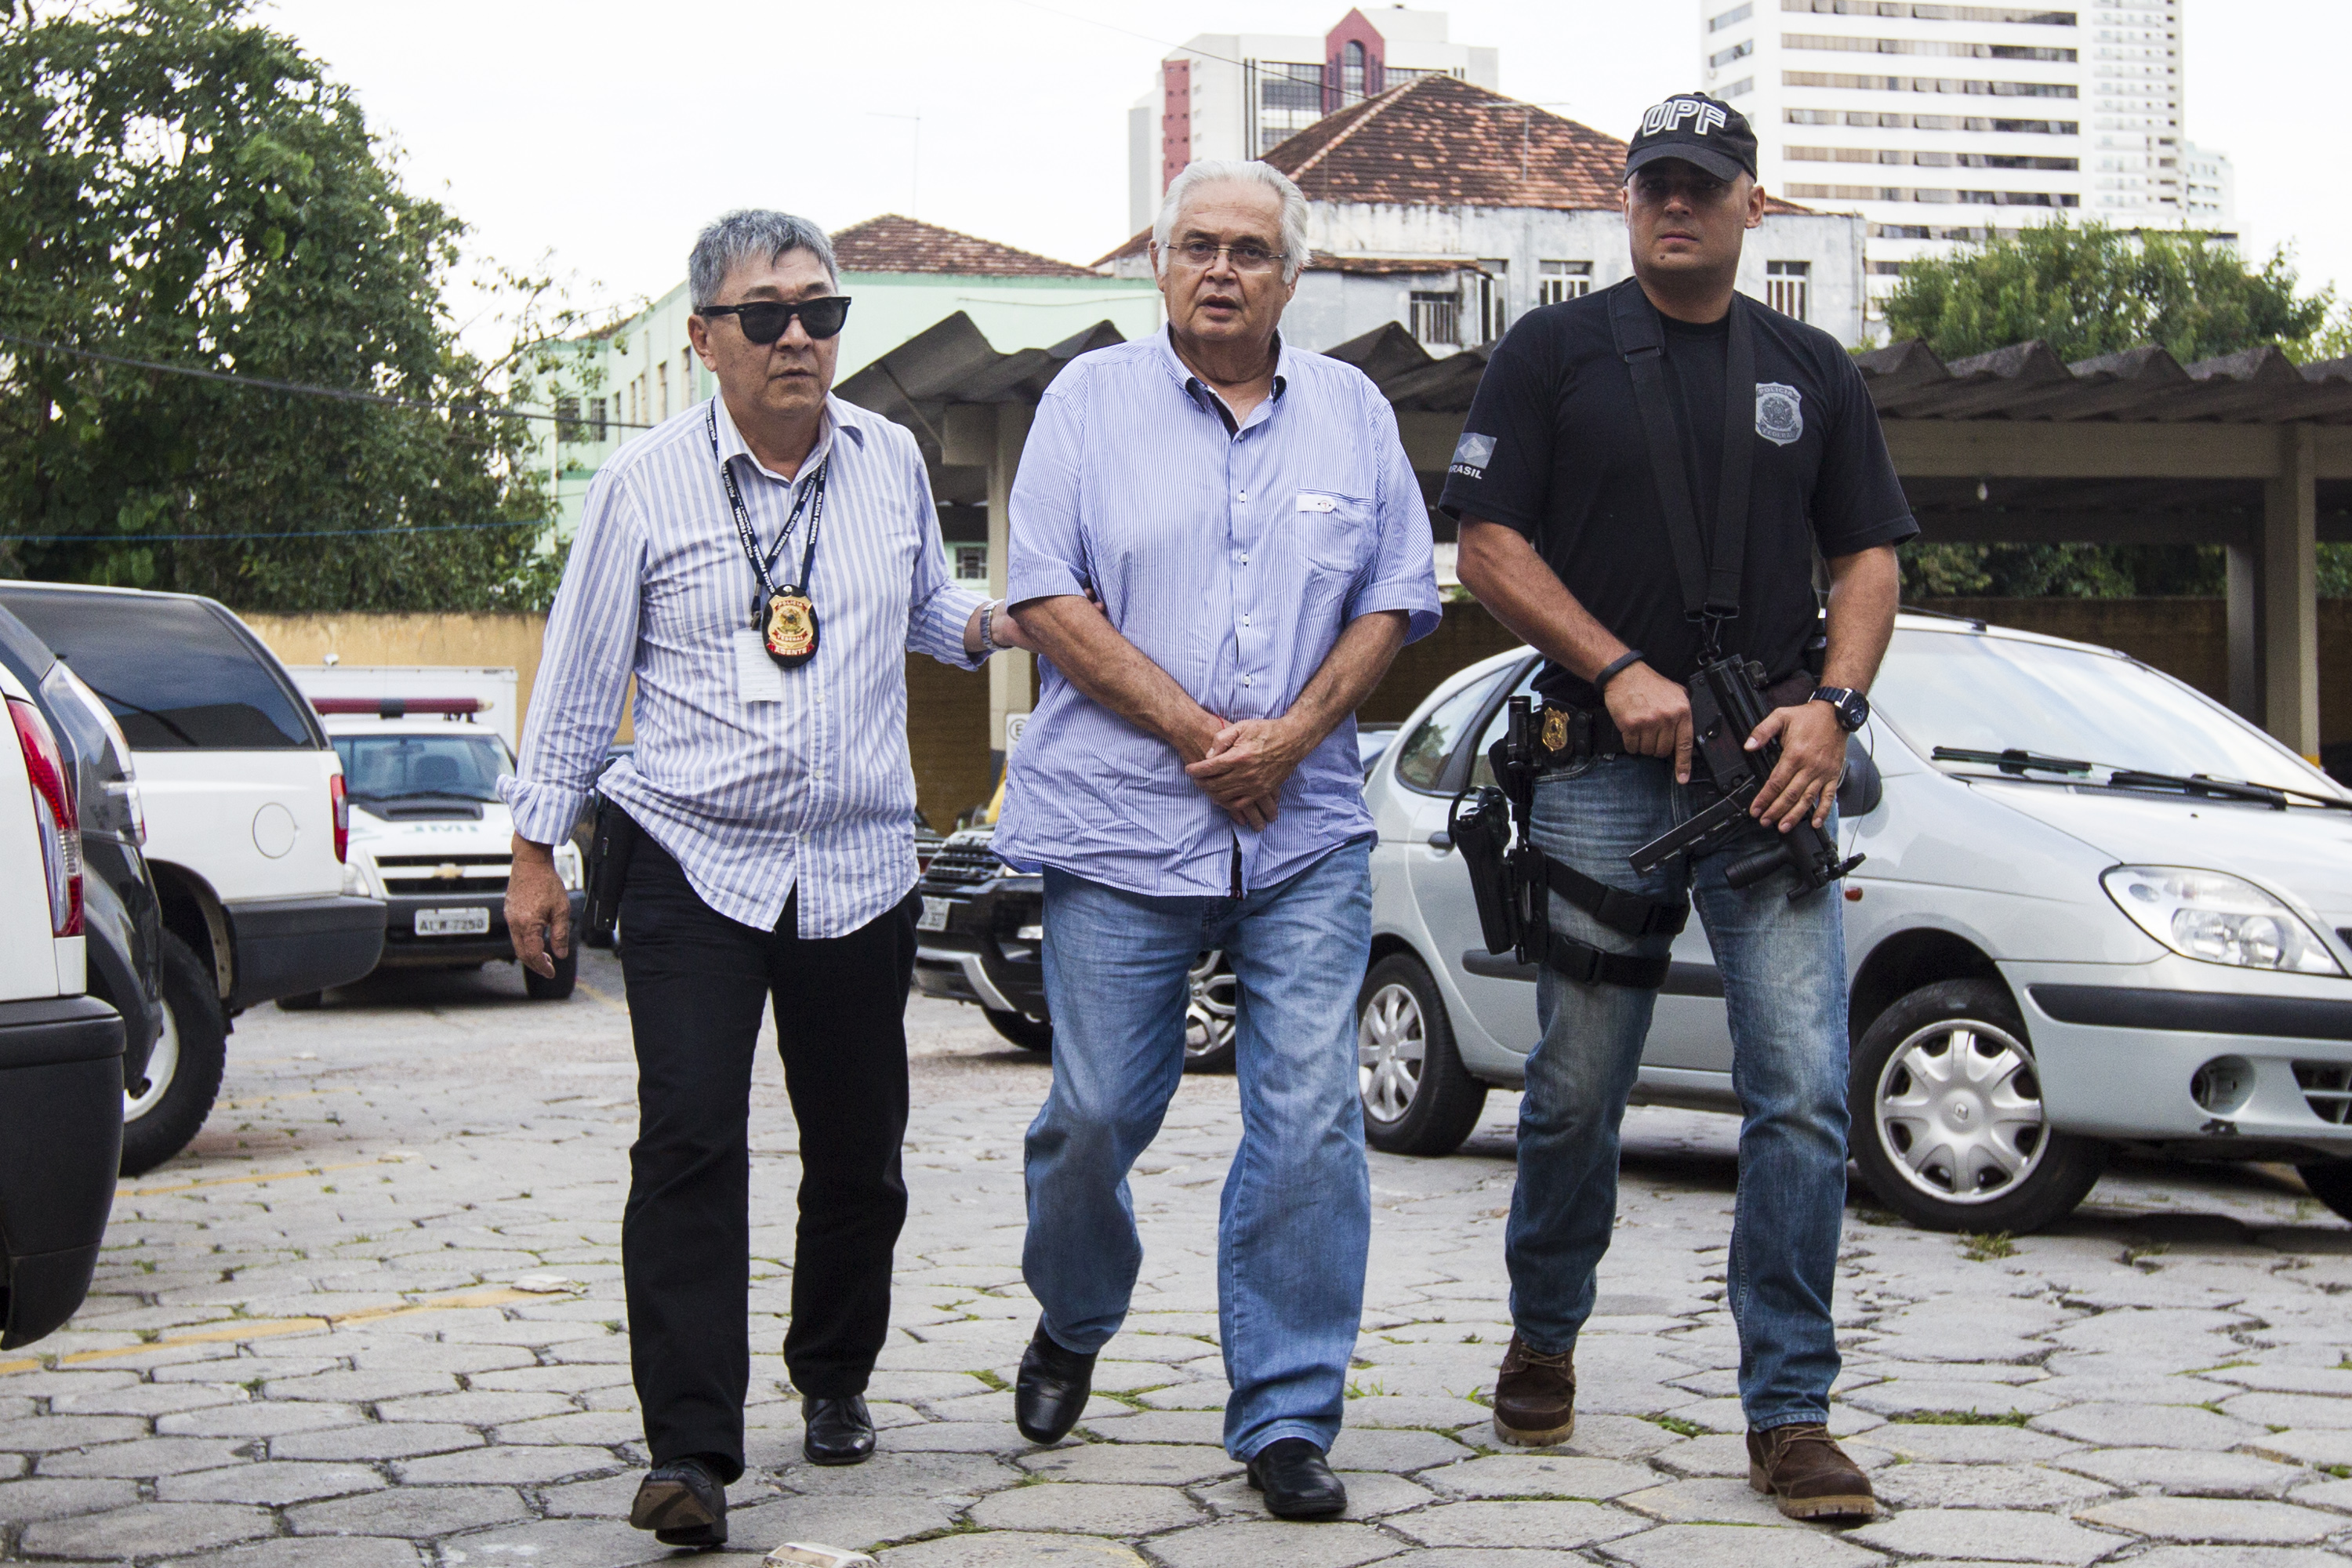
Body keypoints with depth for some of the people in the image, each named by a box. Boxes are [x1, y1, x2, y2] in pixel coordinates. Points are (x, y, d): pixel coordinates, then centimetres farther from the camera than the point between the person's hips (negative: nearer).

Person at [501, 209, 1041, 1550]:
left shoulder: (890, 462, 6)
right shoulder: (648, 482, -2)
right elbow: (583, 672, 3)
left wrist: (993, 624, 1)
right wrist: (536, 850, 5)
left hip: (862, 871, 3)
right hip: (696, 866, -3)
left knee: (860, 1150, 10)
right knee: (690, 1142, -14)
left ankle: (836, 1380, 33)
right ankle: (691, 1451, -12)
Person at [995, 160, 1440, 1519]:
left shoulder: (1354, 414, 14)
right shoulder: (1091, 400, 7)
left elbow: (1397, 603, 10)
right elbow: (1049, 596, -1)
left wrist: (1290, 736, -6)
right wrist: (1198, 734, -9)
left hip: (1309, 833, 2)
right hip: (1120, 828, -1)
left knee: (1310, 1122, -5)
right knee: (1095, 1115, 2)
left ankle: (1288, 1420, 4)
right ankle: (1071, 1327, 31)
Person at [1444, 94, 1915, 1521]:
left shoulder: (1811, 370, 14)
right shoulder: (1556, 352, 6)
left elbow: (1869, 557, 14)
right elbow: (1489, 546, 0)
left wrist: (1832, 705, -4)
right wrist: (1621, 672, -11)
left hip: (1772, 771, 2)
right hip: (1604, 773, -1)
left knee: (1804, 1092, -7)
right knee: (1578, 1093, 6)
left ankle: (1791, 1414, 0)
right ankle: (1544, 1342, 30)